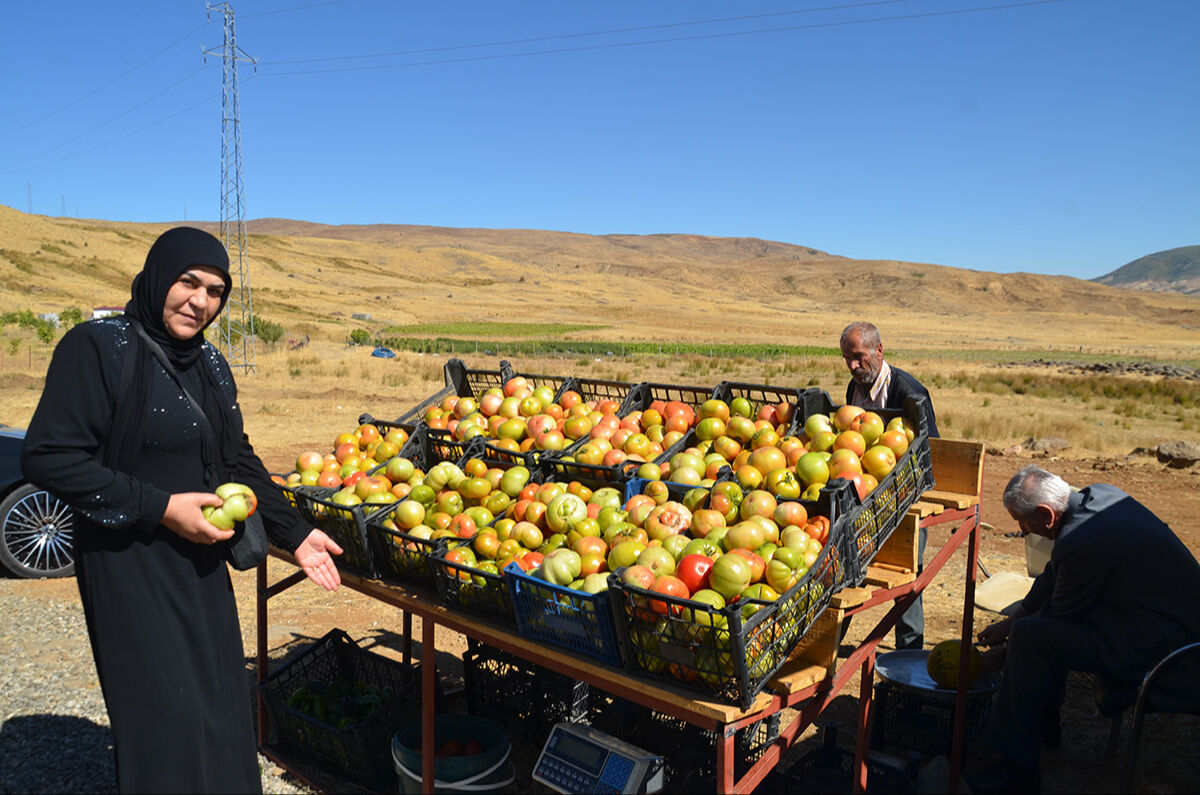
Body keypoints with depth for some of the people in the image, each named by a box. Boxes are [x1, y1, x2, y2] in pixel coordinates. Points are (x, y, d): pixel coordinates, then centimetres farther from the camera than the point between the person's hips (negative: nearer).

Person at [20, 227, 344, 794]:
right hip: (128, 567, -6)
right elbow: (48, 456, -17)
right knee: (165, 715, 0)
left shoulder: (208, 364, 8)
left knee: (220, 704, 13)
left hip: (200, 561, 7)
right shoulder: (98, 346, -12)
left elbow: (237, 459, 13)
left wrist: (295, 534, 7)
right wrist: (160, 508, -19)